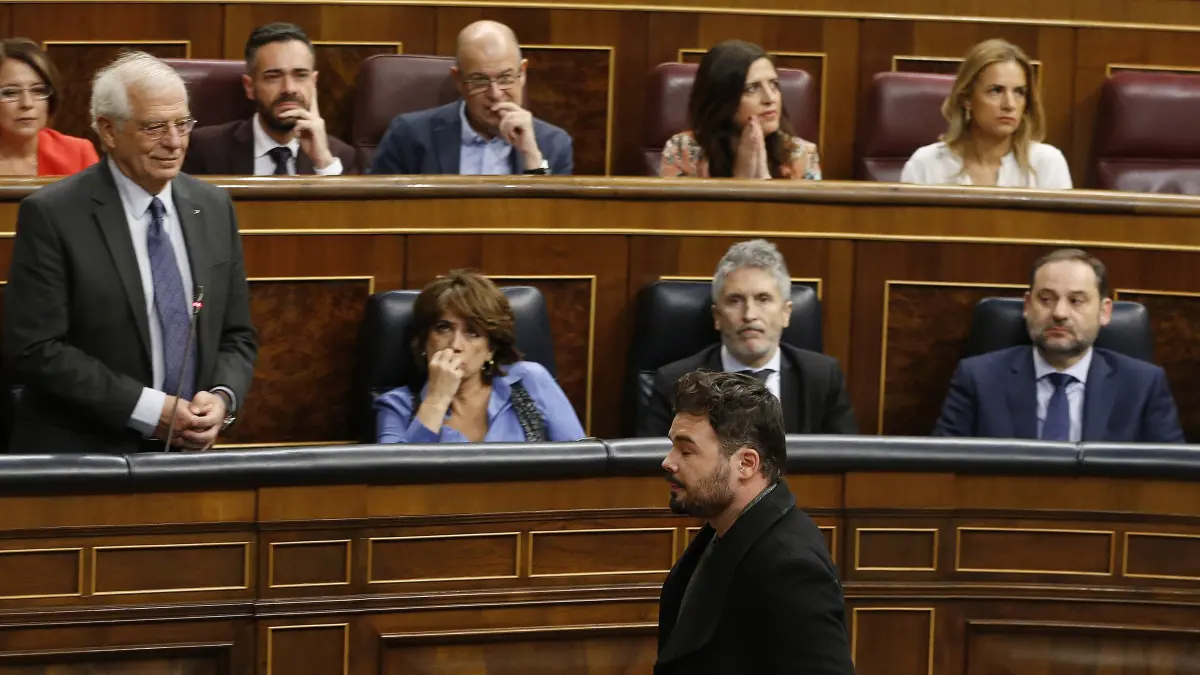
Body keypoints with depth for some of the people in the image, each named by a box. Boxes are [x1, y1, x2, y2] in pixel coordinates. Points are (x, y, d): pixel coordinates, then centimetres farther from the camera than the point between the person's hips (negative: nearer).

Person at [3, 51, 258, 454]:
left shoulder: (214, 208, 9)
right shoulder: (51, 215, -6)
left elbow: (237, 336, 14)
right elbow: (34, 350, -11)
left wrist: (222, 398, -6)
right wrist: (148, 409, -14)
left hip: (189, 452, 4)